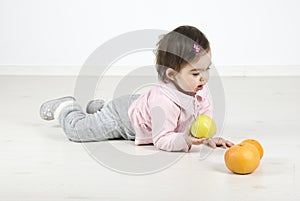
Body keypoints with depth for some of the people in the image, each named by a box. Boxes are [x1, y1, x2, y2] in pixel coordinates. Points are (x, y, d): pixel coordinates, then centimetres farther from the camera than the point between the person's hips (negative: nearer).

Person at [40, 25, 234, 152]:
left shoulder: (201, 91, -22)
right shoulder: (164, 101, -46)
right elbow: (161, 140, -42)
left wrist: (209, 138, -27)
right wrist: (184, 140, -57)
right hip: (121, 116, -7)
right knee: (76, 129, 3)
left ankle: (99, 107, 57)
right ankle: (65, 107, 32)